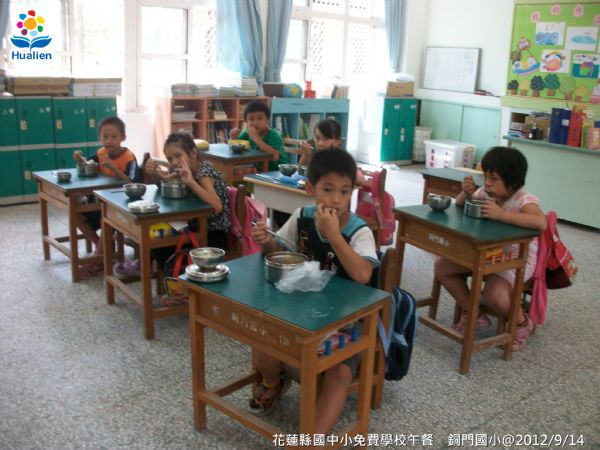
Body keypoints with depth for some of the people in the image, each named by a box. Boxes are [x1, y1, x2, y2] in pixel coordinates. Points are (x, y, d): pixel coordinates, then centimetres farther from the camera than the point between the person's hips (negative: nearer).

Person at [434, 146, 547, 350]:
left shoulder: (524, 201, -22)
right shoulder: (486, 193, -4)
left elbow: (541, 223, -43)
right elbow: (459, 206, 11)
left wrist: (501, 215, -44)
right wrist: (467, 193, -13)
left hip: (516, 258, -7)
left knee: (494, 295, -32)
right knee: (442, 266, -2)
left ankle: (522, 323, 5)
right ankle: (474, 314, 12)